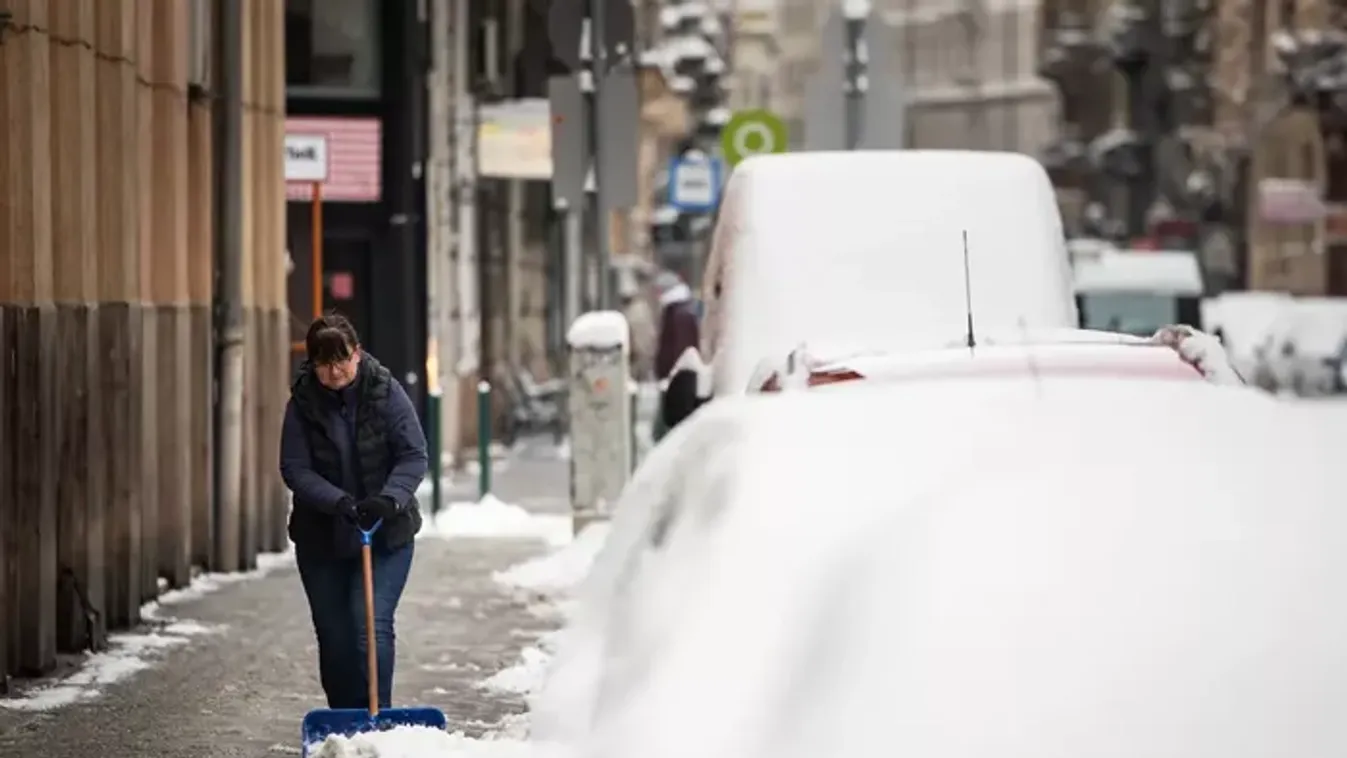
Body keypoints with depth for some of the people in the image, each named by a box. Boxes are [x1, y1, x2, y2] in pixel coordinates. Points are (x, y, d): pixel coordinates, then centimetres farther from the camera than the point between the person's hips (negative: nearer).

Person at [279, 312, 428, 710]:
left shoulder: (385, 392, -7)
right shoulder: (302, 402, -4)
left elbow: (414, 456, -9)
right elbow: (295, 468, -9)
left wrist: (389, 498, -26)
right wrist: (339, 502, -25)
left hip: (386, 534, -2)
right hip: (321, 538, 2)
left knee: (371, 626, -15)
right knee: (333, 636, 8)